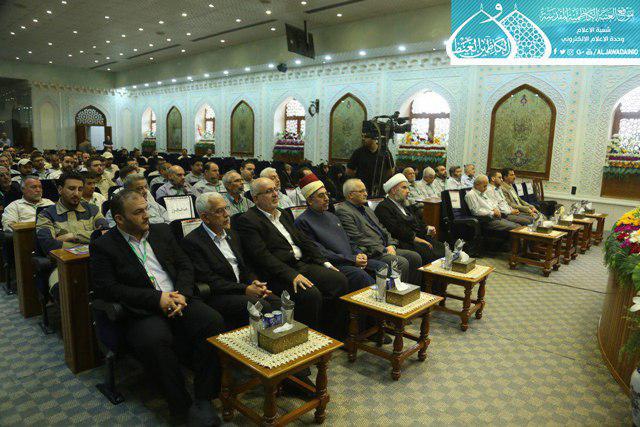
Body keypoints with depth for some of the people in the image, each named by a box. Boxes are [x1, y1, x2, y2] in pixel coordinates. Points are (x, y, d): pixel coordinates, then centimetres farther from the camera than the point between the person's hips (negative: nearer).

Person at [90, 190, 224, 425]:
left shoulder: (161, 231, 16)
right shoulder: (103, 245, 3)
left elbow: (185, 265, 14)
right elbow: (106, 288, -7)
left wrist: (182, 294, -7)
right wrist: (156, 298, -14)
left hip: (178, 300, 4)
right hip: (142, 312, -3)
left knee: (213, 322, -24)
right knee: (154, 340, -35)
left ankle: (203, 399, -12)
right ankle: (182, 406, -16)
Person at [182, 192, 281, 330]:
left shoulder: (231, 234, 17)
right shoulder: (192, 241, -7)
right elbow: (208, 279, -13)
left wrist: (254, 282, -3)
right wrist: (244, 289, -17)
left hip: (245, 287, 6)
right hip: (218, 295, -6)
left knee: (278, 303, -19)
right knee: (262, 306, -29)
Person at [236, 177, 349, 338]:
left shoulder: (284, 215, 21)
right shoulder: (247, 220, -5)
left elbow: (304, 240, 20)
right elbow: (262, 256, -16)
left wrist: (324, 263, 7)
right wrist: (292, 275, -24)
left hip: (302, 264, 8)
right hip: (278, 274, -8)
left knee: (339, 280, -10)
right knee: (311, 294, -30)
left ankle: (335, 337, 1)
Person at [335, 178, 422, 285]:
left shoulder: (367, 209, 23)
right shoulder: (343, 211, -8)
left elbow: (382, 229, 22)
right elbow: (357, 239, -17)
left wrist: (391, 245, 2)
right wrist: (383, 249, -15)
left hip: (385, 248, 9)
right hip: (370, 254, -9)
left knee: (415, 257, -2)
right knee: (402, 262, -25)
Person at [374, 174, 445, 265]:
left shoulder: (405, 204, 26)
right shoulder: (383, 207, -5)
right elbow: (396, 230, -15)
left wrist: (427, 228, 6)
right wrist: (415, 238, -17)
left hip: (420, 237, 9)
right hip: (404, 243, -9)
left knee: (442, 248, -11)